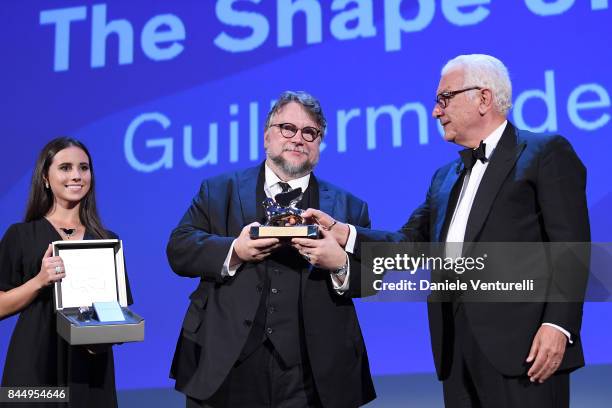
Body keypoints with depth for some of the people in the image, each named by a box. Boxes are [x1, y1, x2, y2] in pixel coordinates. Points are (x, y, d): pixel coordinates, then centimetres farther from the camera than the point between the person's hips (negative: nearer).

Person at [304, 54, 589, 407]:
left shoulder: (547, 154, 0)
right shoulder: (446, 177, 22)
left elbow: (571, 247, -8)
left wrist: (558, 325, -18)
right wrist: (341, 233, 2)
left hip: (520, 342, -6)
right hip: (458, 346, 7)